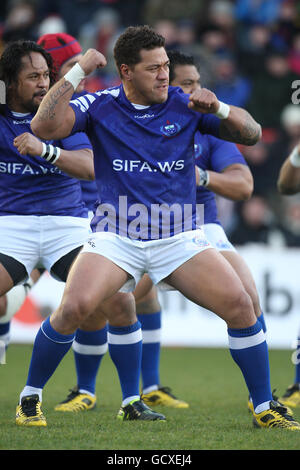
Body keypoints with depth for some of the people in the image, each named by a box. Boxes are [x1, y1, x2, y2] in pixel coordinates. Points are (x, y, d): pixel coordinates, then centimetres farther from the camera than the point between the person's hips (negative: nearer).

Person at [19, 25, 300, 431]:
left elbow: (251, 135, 1)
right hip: (115, 239, -1)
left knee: (241, 306, -15)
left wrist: (218, 108, -17)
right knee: (73, 308, -24)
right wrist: (77, 72, -16)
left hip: (180, 239, 2)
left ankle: (265, 409, 1)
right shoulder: (100, 107, 0)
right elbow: (44, 127, -15)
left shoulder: (185, 105, 3)